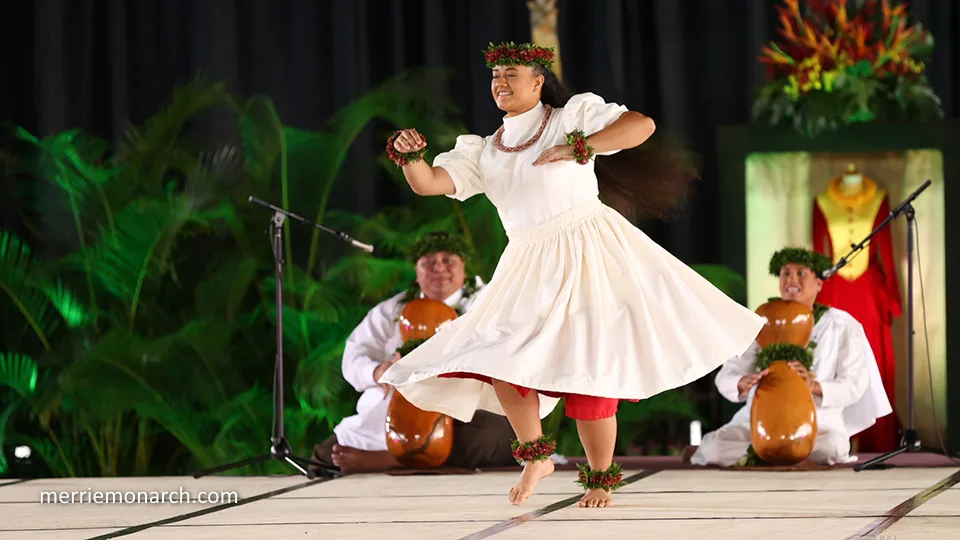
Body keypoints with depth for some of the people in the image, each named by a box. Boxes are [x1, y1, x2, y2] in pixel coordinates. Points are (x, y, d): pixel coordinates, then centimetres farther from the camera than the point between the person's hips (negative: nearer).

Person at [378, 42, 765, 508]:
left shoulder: (574, 115, 0)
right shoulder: (483, 152, 12)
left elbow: (642, 125, -10)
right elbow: (427, 184, 3)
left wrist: (577, 147, -17)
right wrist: (409, 154, -18)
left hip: (587, 253, -5)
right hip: (529, 266, 5)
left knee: (588, 367, -5)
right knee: (503, 361, -6)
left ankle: (600, 480, 10)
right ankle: (536, 457, 14)